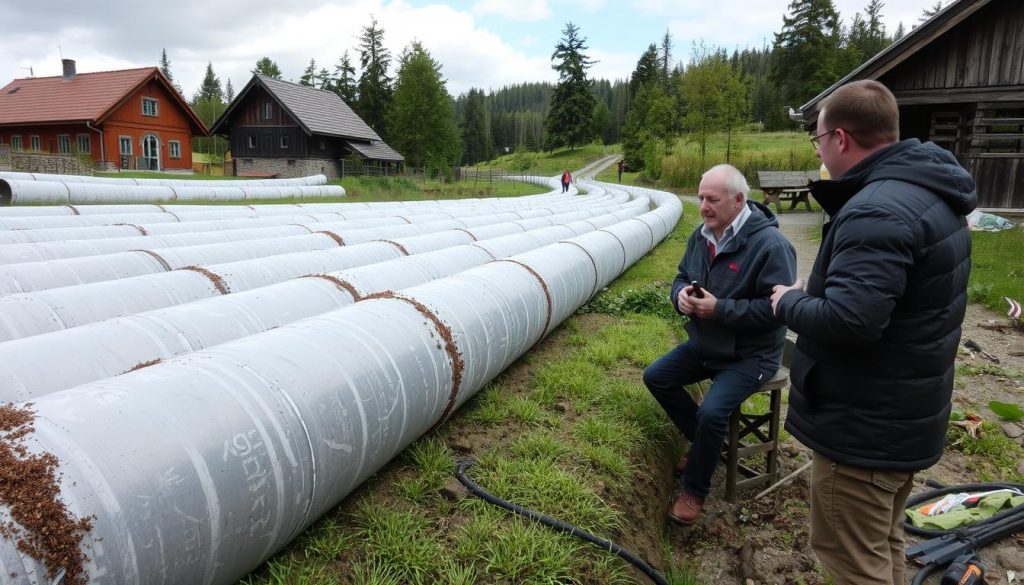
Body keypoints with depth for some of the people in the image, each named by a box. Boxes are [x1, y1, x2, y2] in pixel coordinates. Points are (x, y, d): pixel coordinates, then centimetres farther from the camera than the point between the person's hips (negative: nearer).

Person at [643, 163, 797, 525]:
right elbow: (682, 276, 12)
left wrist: (720, 309, -29)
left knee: (712, 411, -25)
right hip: (704, 344, 8)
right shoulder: (702, 236, 0)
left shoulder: (770, 244, -24)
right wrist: (681, 294, -13)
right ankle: (705, 441, 25)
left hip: (750, 354, -8)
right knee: (655, 377, 6)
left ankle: (695, 491, 2)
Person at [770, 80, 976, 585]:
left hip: (864, 426, -10)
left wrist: (789, 302, -15)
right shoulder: (930, 193, 8)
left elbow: (846, 321, -34)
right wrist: (812, 293, 5)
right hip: (905, 415, 10)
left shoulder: (877, 212, -27)